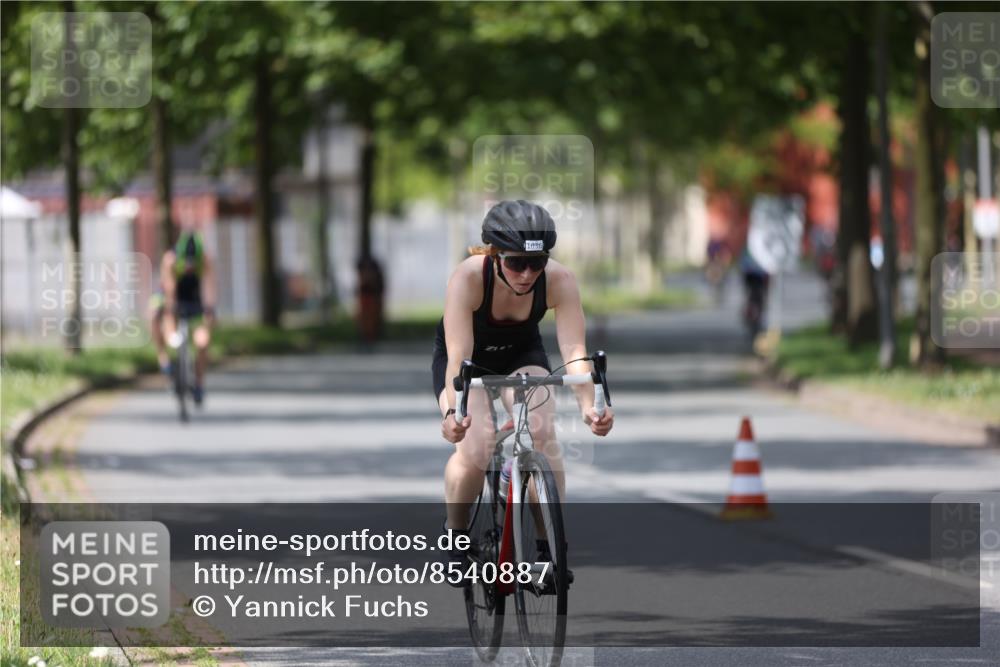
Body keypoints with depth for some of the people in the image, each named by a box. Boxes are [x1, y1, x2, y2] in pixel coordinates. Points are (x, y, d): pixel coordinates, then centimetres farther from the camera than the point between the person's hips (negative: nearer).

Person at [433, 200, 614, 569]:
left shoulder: (559, 280, -30)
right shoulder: (469, 276, -36)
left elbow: (574, 352, -35)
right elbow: (457, 357, -41)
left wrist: (588, 405, -52)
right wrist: (452, 412, -58)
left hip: (522, 355, 2)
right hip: (467, 361, -2)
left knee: (543, 432, -26)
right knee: (474, 450, -24)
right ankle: (455, 532, 3)